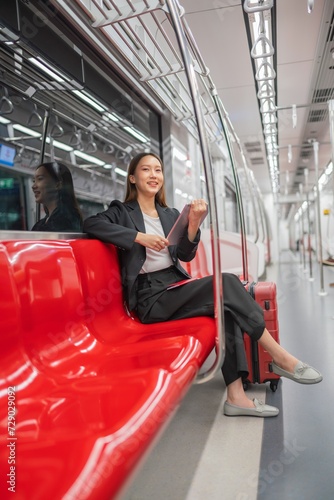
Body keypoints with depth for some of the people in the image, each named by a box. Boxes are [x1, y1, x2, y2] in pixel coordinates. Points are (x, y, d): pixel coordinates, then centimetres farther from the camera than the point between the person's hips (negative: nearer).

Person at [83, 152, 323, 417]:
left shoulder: (170, 215, 19)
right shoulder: (123, 211, 5)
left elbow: (185, 255, 6)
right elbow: (91, 223, -16)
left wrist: (193, 224, -13)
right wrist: (139, 236, -22)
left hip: (176, 286, 6)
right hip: (150, 297, -6)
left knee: (227, 306, -25)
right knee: (226, 282, -25)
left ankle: (236, 395, -26)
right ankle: (281, 357, -18)